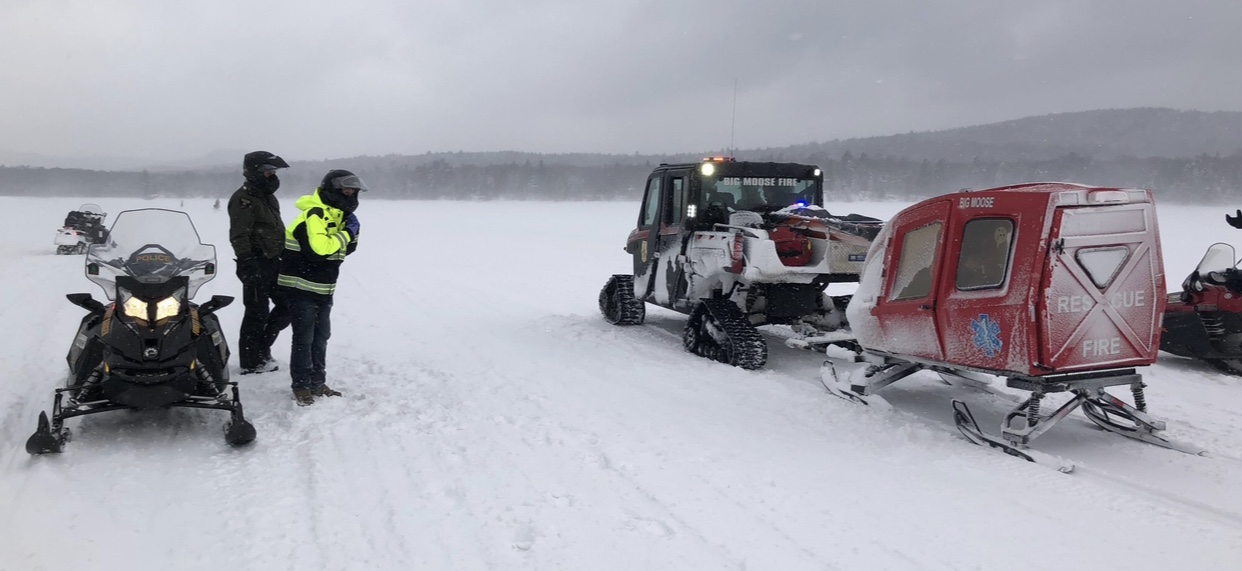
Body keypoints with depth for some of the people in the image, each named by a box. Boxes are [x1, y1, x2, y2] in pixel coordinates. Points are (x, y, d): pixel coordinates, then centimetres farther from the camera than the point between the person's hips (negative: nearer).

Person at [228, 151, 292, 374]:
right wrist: (247, 263, -27)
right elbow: (239, 236, -20)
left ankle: (261, 348, 25)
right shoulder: (244, 199, -12)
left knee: (287, 305, 12)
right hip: (256, 263, -9)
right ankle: (251, 363, 8)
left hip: (273, 262, 9)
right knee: (257, 313, -3)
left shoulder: (268, 196, 17)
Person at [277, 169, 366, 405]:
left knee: (321, 337, 14)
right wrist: (346, 233, -22)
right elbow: (320, 247, -35)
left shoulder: (337, 215, 10)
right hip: (301, 287, -9)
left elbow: (346, 249, 15)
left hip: (323, 288, 9)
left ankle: (318, 383, 23)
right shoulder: (315, 214, -20)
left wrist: (352, 231, -3)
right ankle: (301, 386, 7)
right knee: (304, 338, -3)